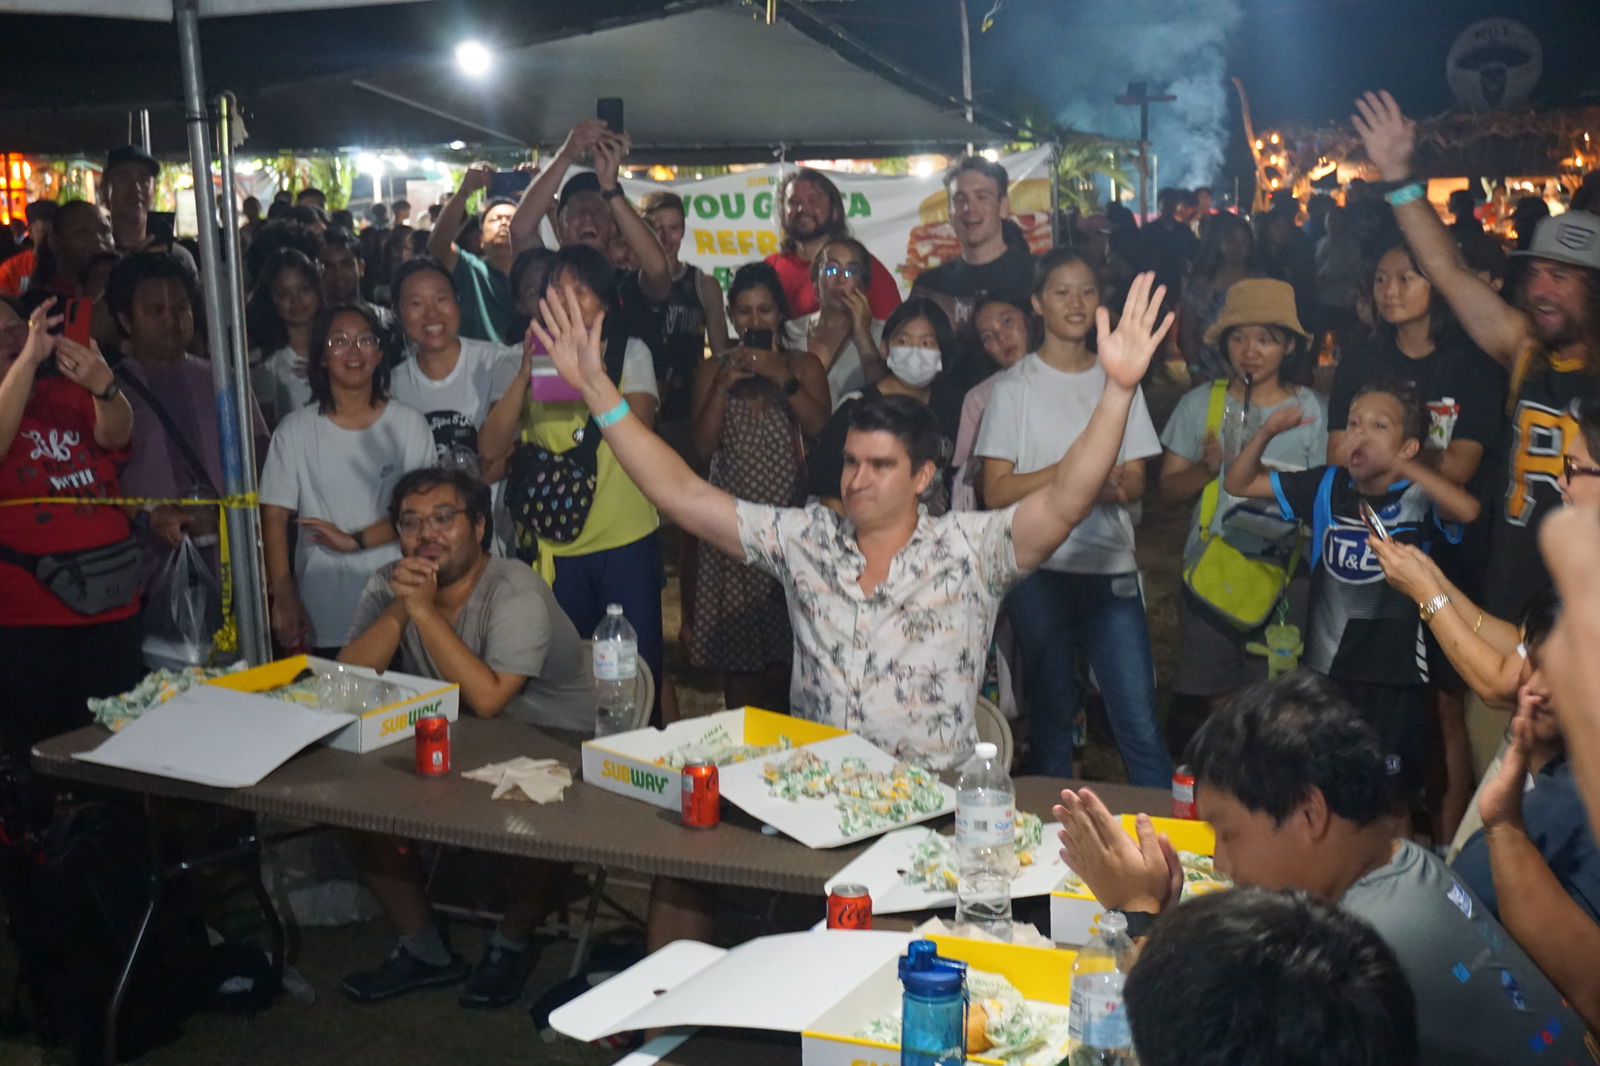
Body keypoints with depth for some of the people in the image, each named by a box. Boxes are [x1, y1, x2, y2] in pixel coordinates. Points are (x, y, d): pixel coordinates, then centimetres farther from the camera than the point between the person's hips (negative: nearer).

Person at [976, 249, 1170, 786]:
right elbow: (996, 491, -4)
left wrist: (1111, 486, -13)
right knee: (1053, 716, 7)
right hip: (1040, 567, -2)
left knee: (1140, 724, -4)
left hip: (1112, 567, 2)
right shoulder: (1015, 386, 2)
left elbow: (1135, 480, 10)